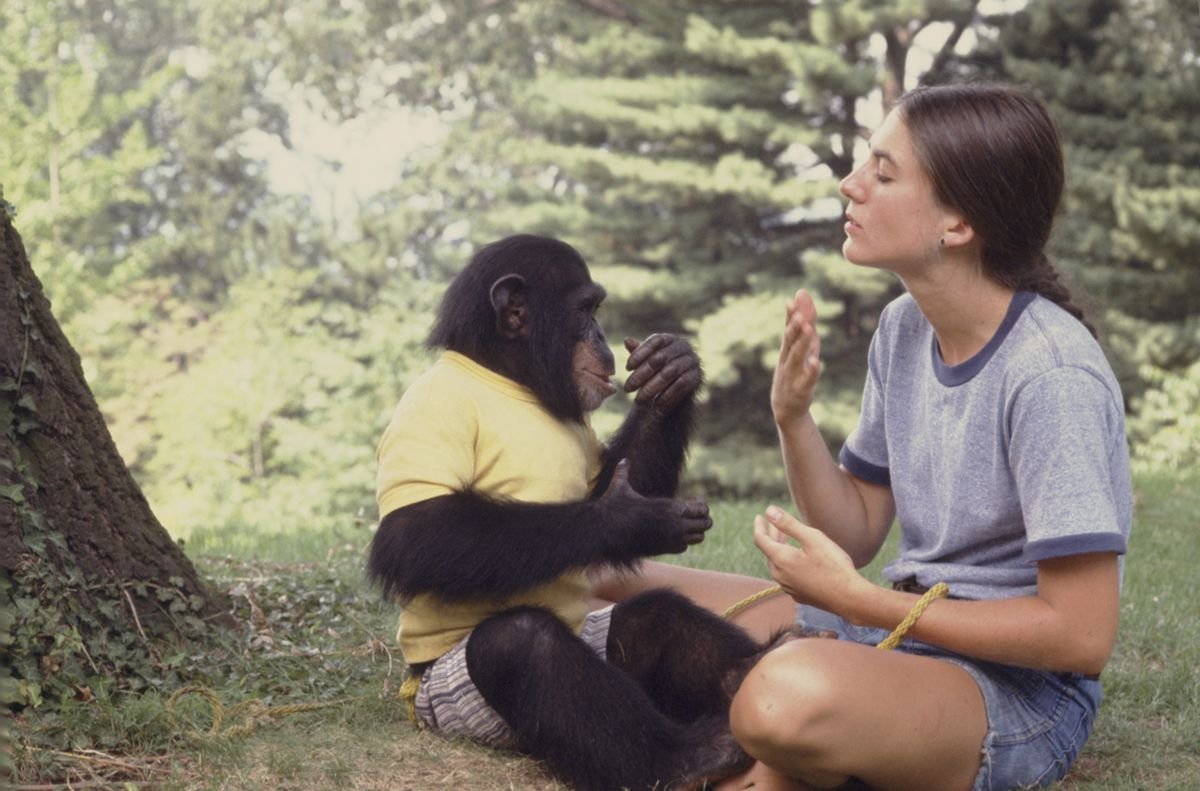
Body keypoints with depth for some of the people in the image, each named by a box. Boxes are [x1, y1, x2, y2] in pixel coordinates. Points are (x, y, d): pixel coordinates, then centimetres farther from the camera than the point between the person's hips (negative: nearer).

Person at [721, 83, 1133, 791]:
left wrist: (862, 602, -21)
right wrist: (793, 417, -10)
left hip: (1025, 685, -8)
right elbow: (857, 536, 8)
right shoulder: (903, 330, 3)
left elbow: (1082, 636, -22)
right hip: (905, 625, 8)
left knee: (791, 696, -36)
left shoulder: (1052, 378, -22)